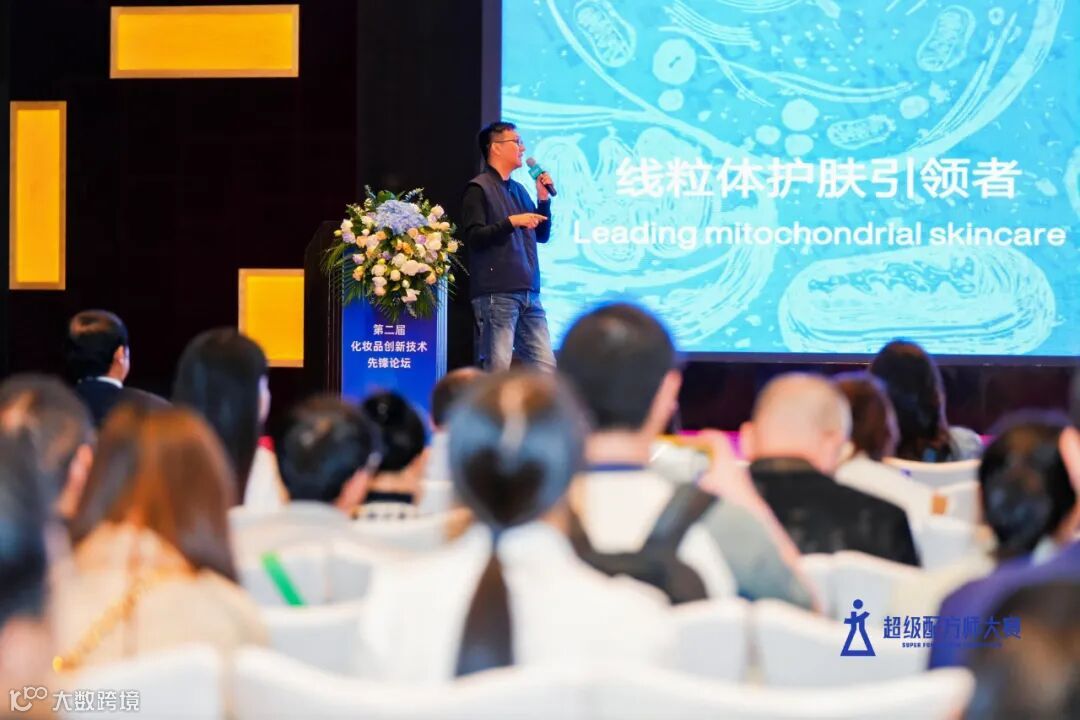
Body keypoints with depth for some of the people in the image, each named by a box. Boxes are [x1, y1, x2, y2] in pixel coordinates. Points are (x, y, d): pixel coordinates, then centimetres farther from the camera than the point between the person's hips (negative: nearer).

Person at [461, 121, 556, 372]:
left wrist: (544, 199, 9)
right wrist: (511, 221, -19)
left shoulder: (519, 189, 18)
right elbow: (473, 237, -14)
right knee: (497, 370, -9)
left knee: (545, 367, 3)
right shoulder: (479, 189, -3)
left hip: (529, 293, 7)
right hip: (496, 294, -7)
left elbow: (542, 235, 22)